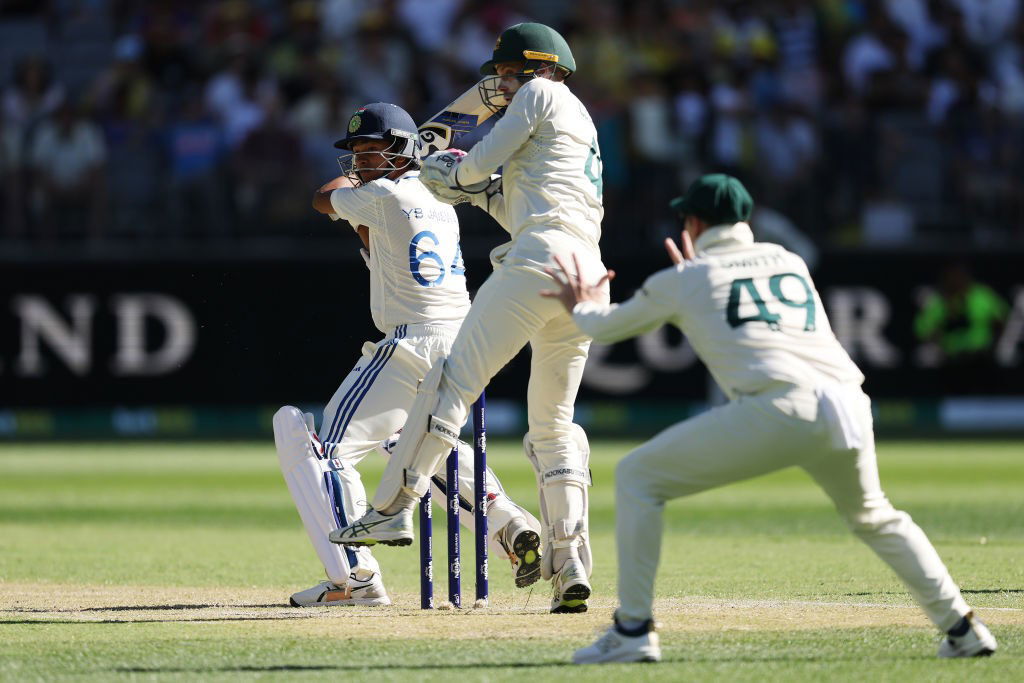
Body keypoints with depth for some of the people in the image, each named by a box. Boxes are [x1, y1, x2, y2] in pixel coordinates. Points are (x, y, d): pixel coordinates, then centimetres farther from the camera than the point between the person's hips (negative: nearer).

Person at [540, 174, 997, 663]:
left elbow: (606, 327, 32)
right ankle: (961, 629, 21)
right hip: (848, 408, 5)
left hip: (777, 411, -5)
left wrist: (580, 307, 56)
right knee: (874, 518, 32)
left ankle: (633, 631, 1)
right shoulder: (790, 263, 29)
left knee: (637, 476, 8)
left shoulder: (683, 281, 17)